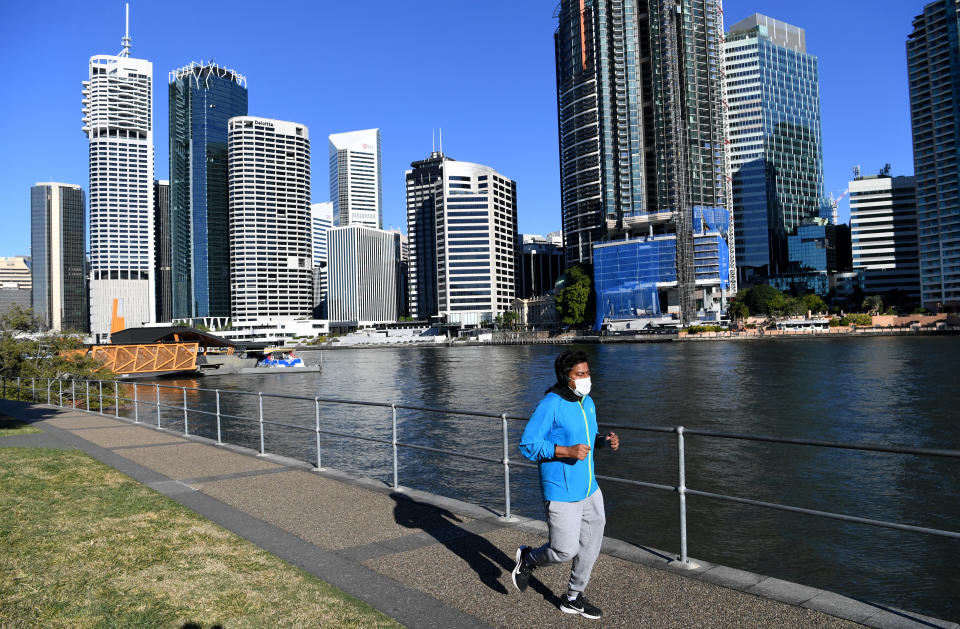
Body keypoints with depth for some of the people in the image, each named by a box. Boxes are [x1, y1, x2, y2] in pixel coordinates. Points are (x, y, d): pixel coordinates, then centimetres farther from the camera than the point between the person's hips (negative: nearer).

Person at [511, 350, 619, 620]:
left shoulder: (588, 402, 7)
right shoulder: (550, 405, -19)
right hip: (561, 493, -8)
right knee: (565, 551, -3)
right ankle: (528, 558, 28)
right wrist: (568, 451, -28)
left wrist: (605, 440, 0)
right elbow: (528, 445, -20)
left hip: (589, 489, 8)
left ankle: (573, 598, 34)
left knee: (591, 546, 14)